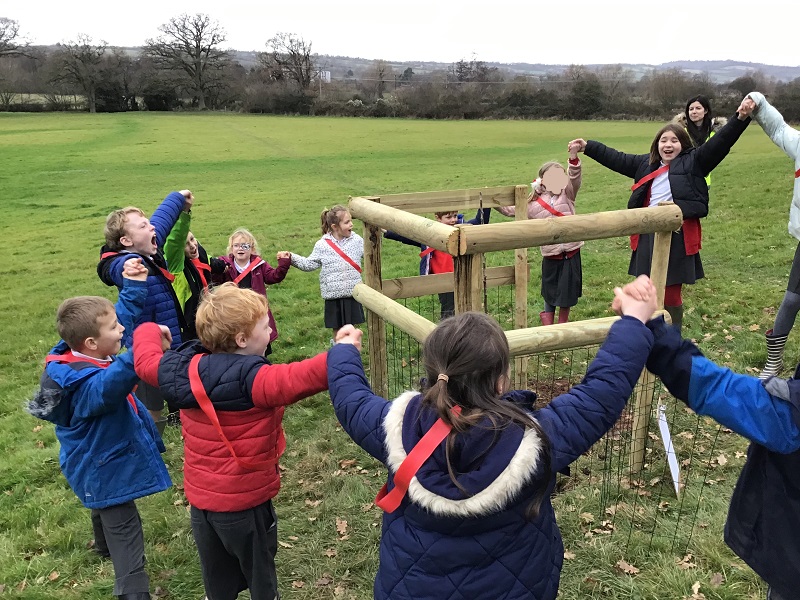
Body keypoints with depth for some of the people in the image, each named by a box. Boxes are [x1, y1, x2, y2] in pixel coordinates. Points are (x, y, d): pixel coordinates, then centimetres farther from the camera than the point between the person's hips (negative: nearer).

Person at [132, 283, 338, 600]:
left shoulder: (186, 368, -7)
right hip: (244, 502, -6)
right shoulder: (251, 380, -29)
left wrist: (150, 331, 29)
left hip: (200, 498, 6)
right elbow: (300, 379, -42)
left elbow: (146, 361, 11)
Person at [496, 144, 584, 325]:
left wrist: (573, 156, -28)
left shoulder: (567, 194, 2)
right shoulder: (532, 204, 1)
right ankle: (547, 322, 29)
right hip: (551, 254, -1)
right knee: (550, 292, 12)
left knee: (568, 292, 12)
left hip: (571, 251, 1)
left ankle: (563, 324, 31)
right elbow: (511, 210, 12)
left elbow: (574, 178, -14)